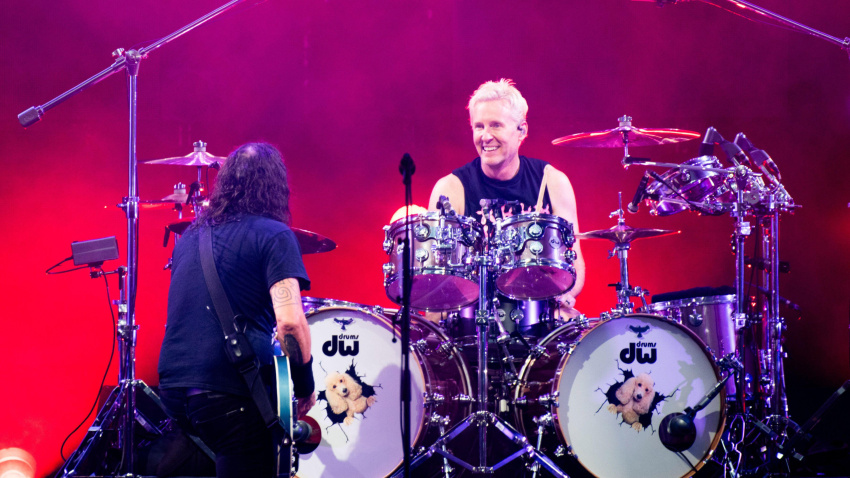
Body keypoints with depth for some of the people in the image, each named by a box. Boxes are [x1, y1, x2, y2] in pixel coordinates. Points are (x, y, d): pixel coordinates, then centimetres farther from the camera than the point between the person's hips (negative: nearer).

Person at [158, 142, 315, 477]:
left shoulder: (190, 236, 17)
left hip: (172, 386, 7)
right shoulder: (272, 235, -4)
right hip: (231, 392, -7)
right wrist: (305, 387, -2)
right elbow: (290, 321, -15)